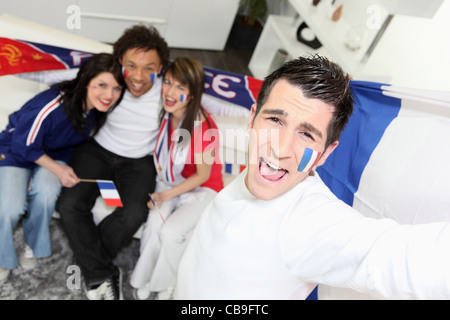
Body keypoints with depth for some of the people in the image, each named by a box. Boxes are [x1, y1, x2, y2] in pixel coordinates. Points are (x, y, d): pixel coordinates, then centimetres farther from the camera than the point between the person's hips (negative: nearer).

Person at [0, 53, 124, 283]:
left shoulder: (99, 107, -19)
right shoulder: (50, 106, -37)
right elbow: (24, 145, -20)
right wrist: (58, 169, -20)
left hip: (56, 153, 4)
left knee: (46, 193, -27)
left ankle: (32, 246, 4)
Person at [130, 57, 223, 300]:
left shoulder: (203, 128, -29)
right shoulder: (165, 114, -12)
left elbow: (202, 175, -17)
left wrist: (166, 195, -18)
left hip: (201, 189, -4)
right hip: (168, 181, 4)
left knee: (171, 231, -22)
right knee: (155, 223, -20)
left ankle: (164, 285, 7)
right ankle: (144, 280, 4)